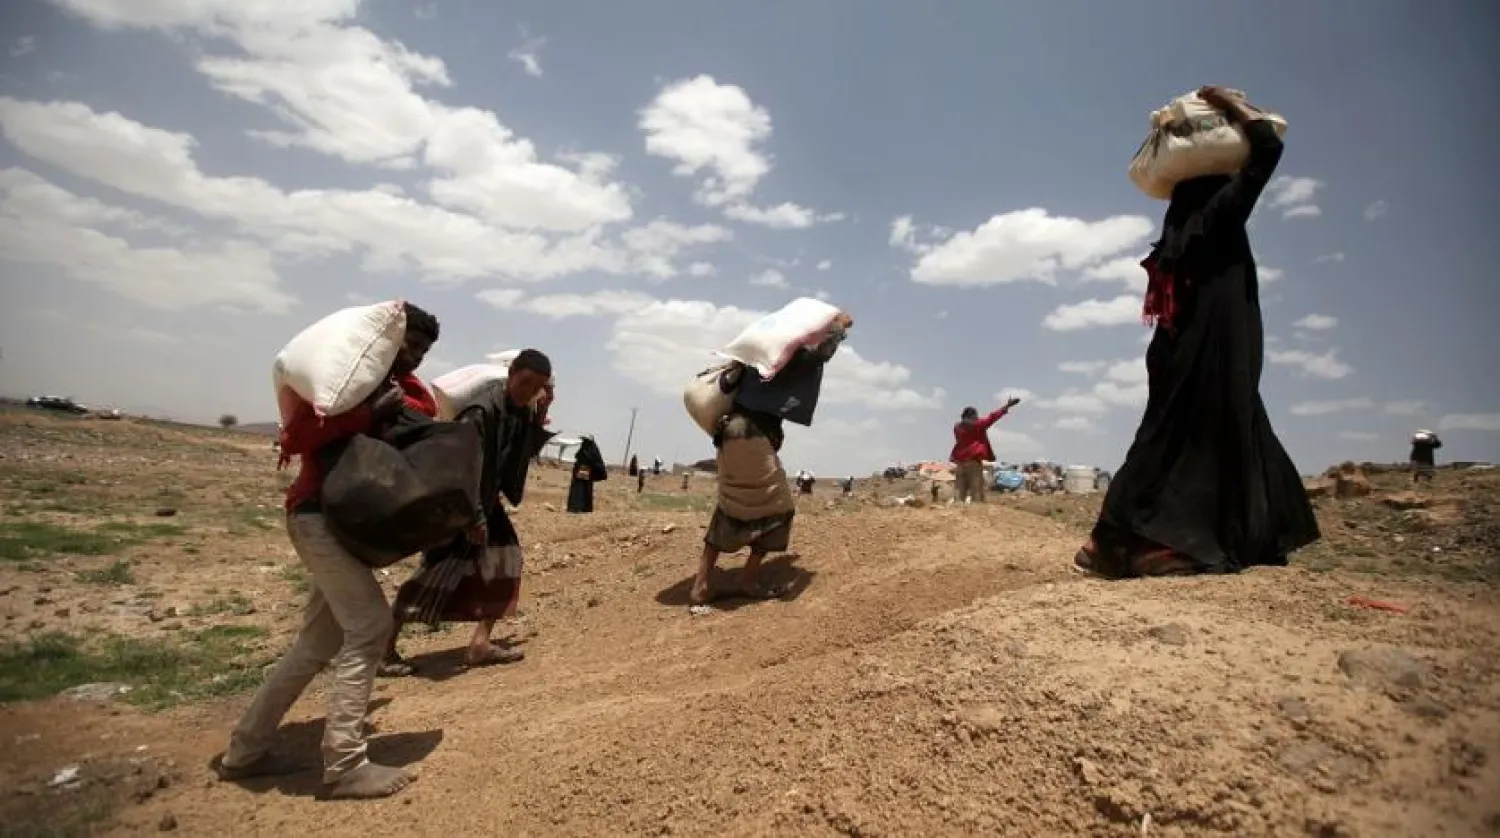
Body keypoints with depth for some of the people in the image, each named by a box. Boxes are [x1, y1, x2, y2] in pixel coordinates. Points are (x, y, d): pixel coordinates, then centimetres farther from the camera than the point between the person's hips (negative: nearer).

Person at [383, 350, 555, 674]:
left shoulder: (525, 412, 0)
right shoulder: (482, 411, -25)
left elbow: (528, 451, 12)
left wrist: (543, 414, -2)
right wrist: (473, 516, -26)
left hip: (486, 501, 9)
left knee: (505, 560, 5)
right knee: (439, 571, -8)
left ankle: (480, 642, 13)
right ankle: (385, 647, 7)